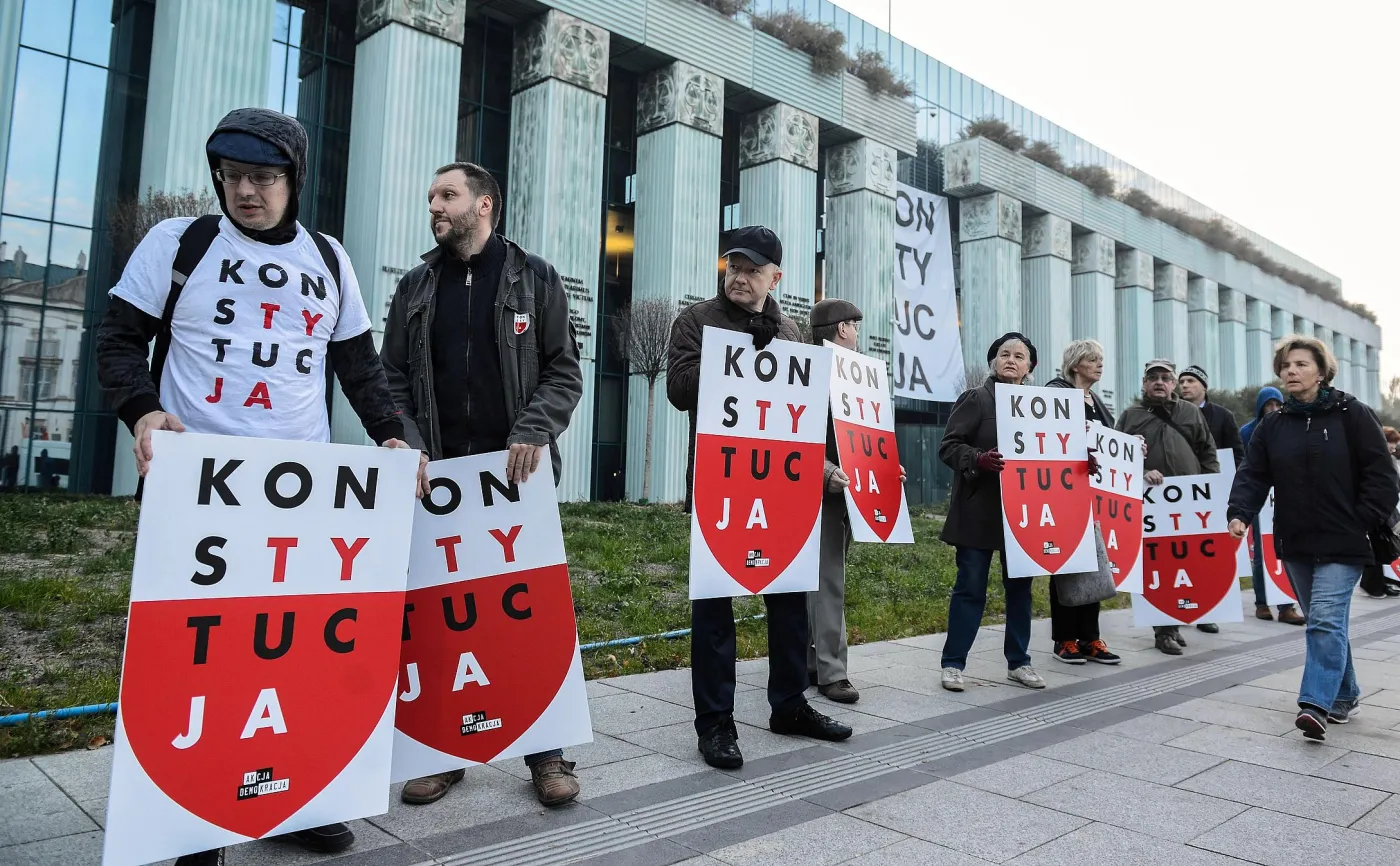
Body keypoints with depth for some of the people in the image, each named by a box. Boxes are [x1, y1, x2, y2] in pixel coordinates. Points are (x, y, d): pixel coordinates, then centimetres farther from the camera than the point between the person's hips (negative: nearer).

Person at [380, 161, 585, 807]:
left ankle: (547, 752, 14)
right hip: (438, 473, 3)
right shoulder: (417, 286, 14)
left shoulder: (533, 278, 6)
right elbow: (392, 378, 11)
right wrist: (409, 445, -6)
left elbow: (564, 372, 1)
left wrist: (533, 432, -14)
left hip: (517, 471, -3)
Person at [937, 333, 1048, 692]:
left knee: (1020, 586, 11)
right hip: (980, 510, -5)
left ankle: (1018, 661, 24)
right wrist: (979, 459, -26)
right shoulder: (975, 399, -3)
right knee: (970, 587, -1)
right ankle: (953, 662, 10)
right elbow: (948, 447, -9)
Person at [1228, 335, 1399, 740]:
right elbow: (1253, 475, 1)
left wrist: (1363, 523, -12)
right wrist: (1240, 513, -15)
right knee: (1324, 622, 14)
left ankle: (1316, 704, -16)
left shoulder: (1353, 415, -4)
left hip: (1342, 544, -5)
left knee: (1326, 620, -14)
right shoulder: (1272, 425, 7)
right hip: (1295, 543, 5)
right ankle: (1343, 696, 28)